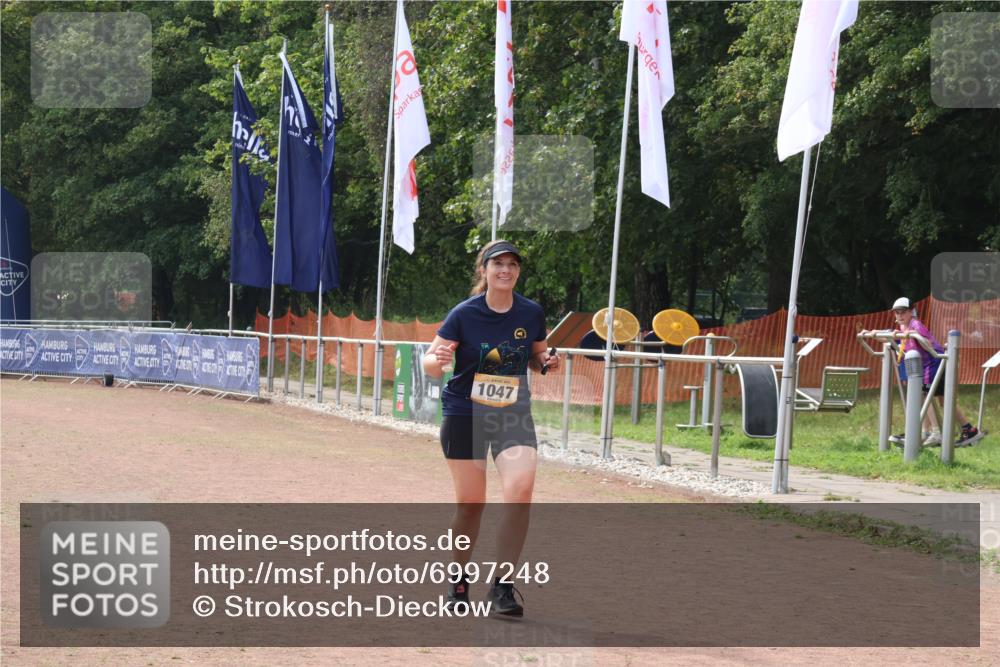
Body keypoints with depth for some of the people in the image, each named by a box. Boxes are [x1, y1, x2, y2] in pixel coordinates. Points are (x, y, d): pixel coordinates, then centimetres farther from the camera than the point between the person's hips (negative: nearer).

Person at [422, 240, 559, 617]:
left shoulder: (532, 313, -2)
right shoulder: (464, 314, -10)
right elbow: (431, 363, -8)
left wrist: (547, 361, -8)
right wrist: (437, 360, -31)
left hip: (513, 416, 2)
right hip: (464, 415, -1)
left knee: (521, 489, -20)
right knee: (470, 502, 4)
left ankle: (502, 586, -12)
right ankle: (459, 580, 29)